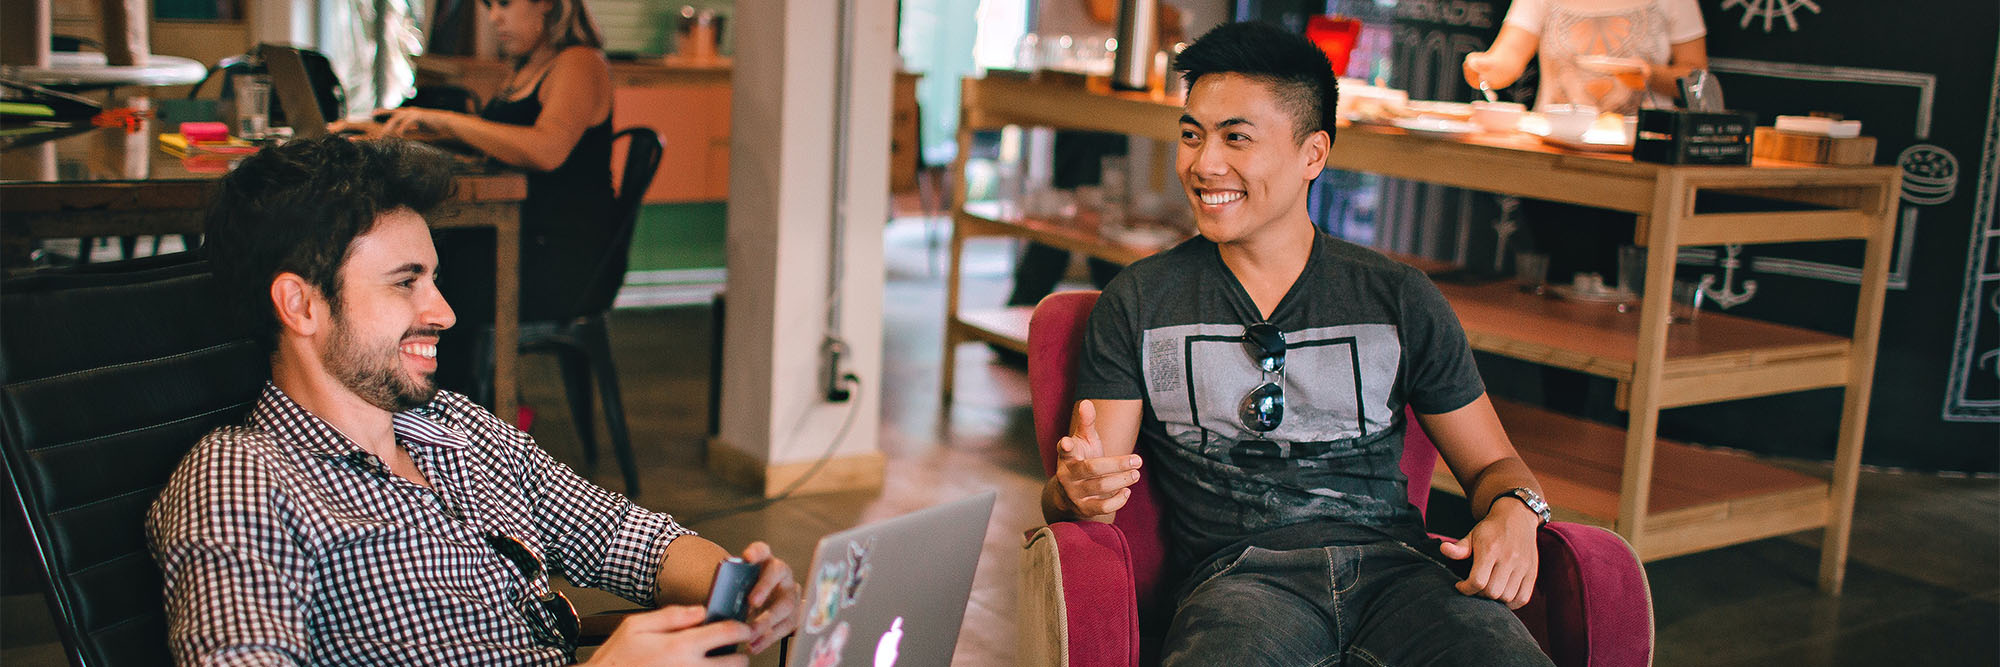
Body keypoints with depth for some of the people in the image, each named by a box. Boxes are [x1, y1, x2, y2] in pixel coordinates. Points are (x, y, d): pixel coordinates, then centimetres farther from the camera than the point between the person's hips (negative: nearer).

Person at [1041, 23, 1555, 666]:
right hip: (1239, 575, -2)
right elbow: (1093, 488, 7)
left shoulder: (1401, 299, 14)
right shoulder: (1137, 303, 11)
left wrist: (1513, 511, -5)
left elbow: (1492, 463, 20)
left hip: (1393, 561, 2)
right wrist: (1074, 492, -19)